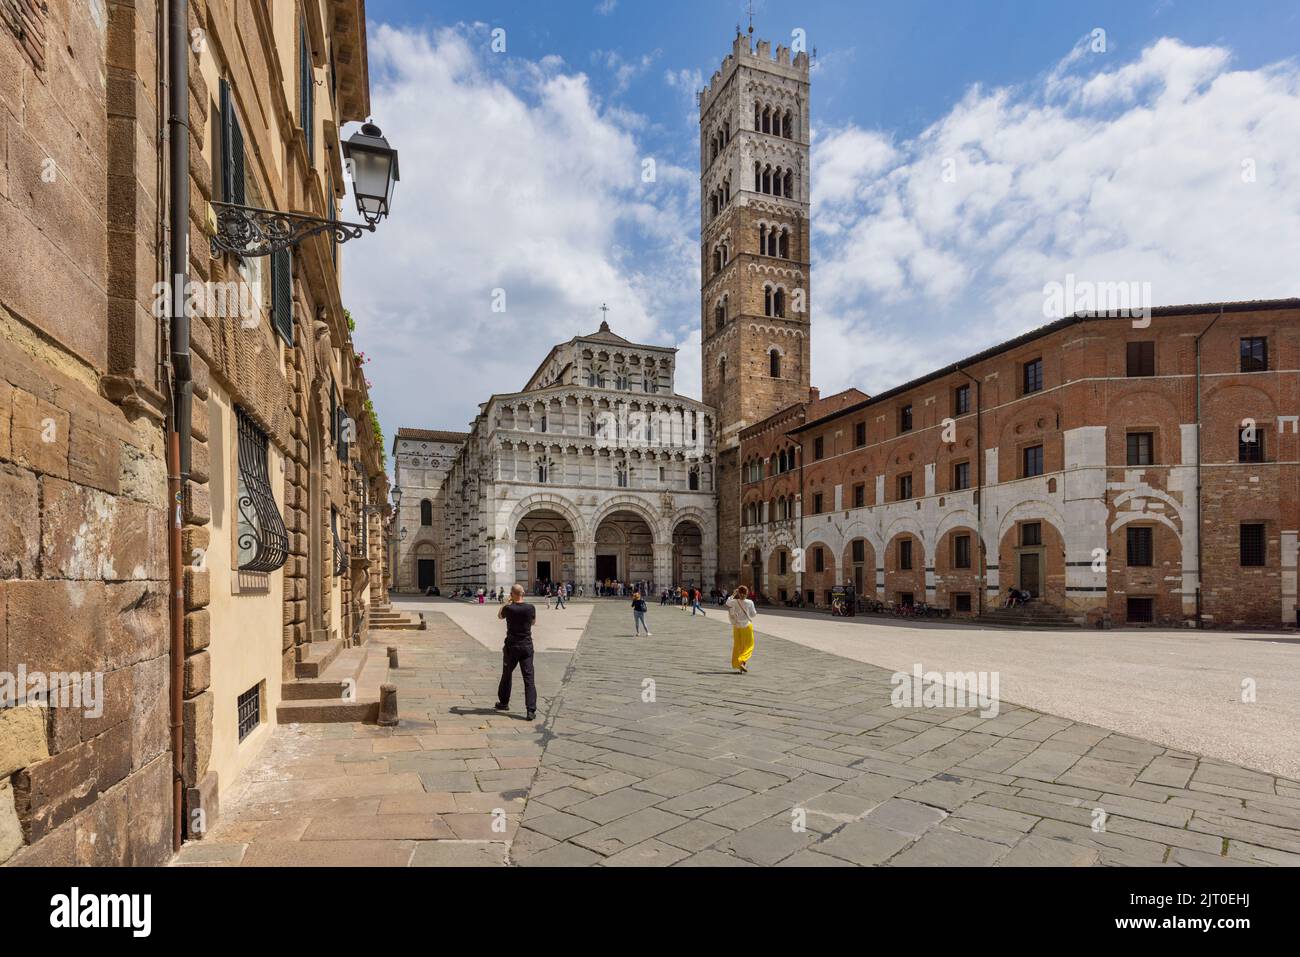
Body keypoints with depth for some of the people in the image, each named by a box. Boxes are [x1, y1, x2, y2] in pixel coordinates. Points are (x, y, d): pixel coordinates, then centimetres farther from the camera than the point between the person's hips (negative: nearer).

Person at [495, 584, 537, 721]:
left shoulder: (508, 608, -12)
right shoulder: (531, 608, -9)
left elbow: (499, 616, 11)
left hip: (512, 646, 0)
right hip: (527, 646, 0)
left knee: (506, 675, 20)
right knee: (529, 678, -1)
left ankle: (503, 703, 36)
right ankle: (531, 710, -9)